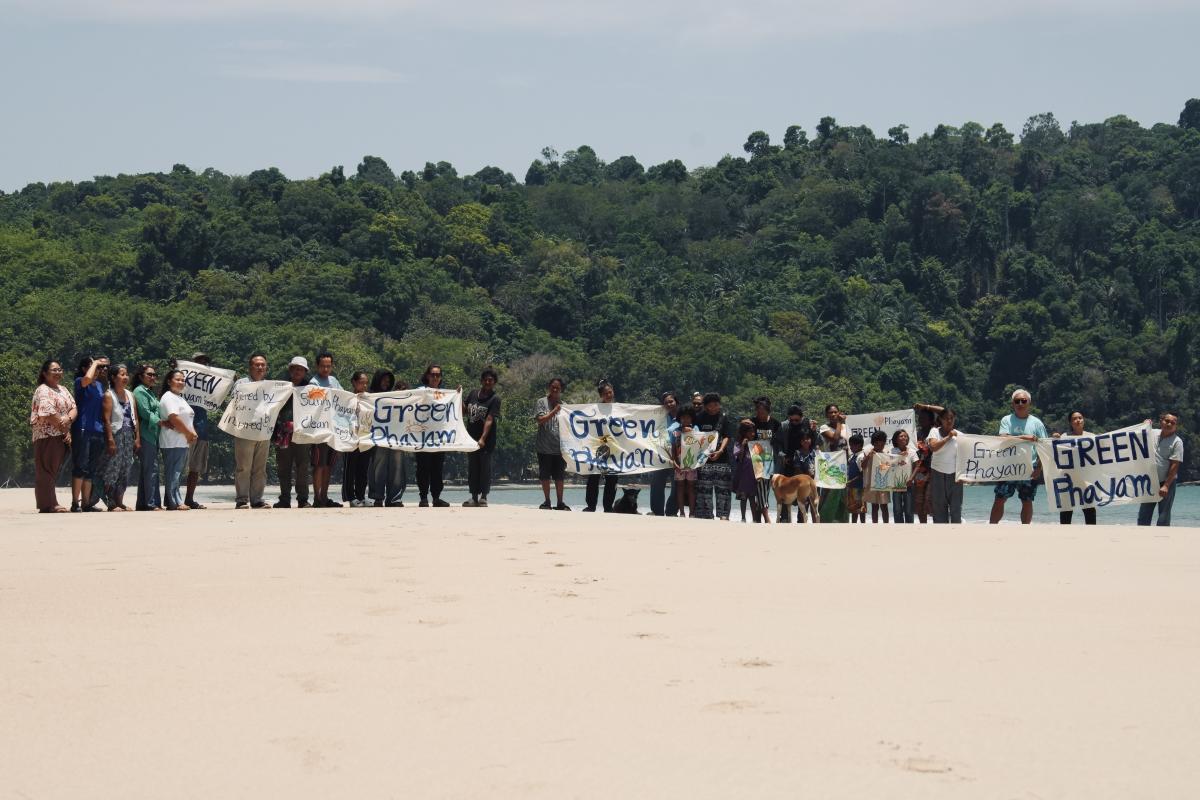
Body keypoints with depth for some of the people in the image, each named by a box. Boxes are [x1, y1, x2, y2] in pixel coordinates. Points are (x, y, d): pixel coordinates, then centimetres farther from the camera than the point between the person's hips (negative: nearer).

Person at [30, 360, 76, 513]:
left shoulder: (62, 390, 19)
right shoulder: (43, 391, -8)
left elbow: (73, 407, 9)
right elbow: (49, 414, -17)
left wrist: (69, 419, -14)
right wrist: (66, 431, -11)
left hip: (61, 437, 8)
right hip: (48, 436, -8)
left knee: (54, 471, 10)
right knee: (46, 471, -5)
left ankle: (51, 504, 13)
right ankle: (48, 505, -6)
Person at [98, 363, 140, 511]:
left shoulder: (130, 395, 14)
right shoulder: (109, 395, -6)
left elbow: (135, 419, 14)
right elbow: (107, 419, -12)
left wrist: (137, 438, 6)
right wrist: (110, 441, -19)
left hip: (129, 437, 7)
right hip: (116, 436, -7)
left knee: (125, 471, 8)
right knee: (112, 471, -7)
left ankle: (119, 502, 13)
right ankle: (111, 504, -5)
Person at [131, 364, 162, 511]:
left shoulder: (150, 392, 23)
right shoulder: (139, 391, -6)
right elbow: (145, 413, -14)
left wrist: (162, 423, 7)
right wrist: (161, 422, -12)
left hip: (153, 435, 9)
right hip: (146, 435, -9)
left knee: (145, 470, 9)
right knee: (151, 469, -12)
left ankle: (142, 503, 11)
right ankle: (152, 503, -13)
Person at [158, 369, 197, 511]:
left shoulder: (180, 398, 22)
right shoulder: (169, 397, -9)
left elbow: (187, 419, 23)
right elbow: (174, 419, -19)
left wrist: (192, 433, 5)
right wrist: (189, 433, -13)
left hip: (183, 441, 10)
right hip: (173, 442, -10)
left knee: (178, 472, 10)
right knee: (173, 472, -10)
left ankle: (171, 501, 13)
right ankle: (175, 503, -12)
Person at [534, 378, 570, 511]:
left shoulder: (563, 405, 9)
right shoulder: (541, 402, 1)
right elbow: (540, 420, -11)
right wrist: (554, 411, -22)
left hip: (559, 447, 2)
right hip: (545, 447, -2)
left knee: (559, 477, 4)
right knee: (545, 476, 3)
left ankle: (560, 502, 10)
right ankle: (547, 502, 13)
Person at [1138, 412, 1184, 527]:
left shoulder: (1177, 442, -11)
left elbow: (1175, 465, -15)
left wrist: (1166, 486, -21)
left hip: (1167, 483, -5)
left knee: (1164, 517, -2)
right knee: (1143, 514, 9)